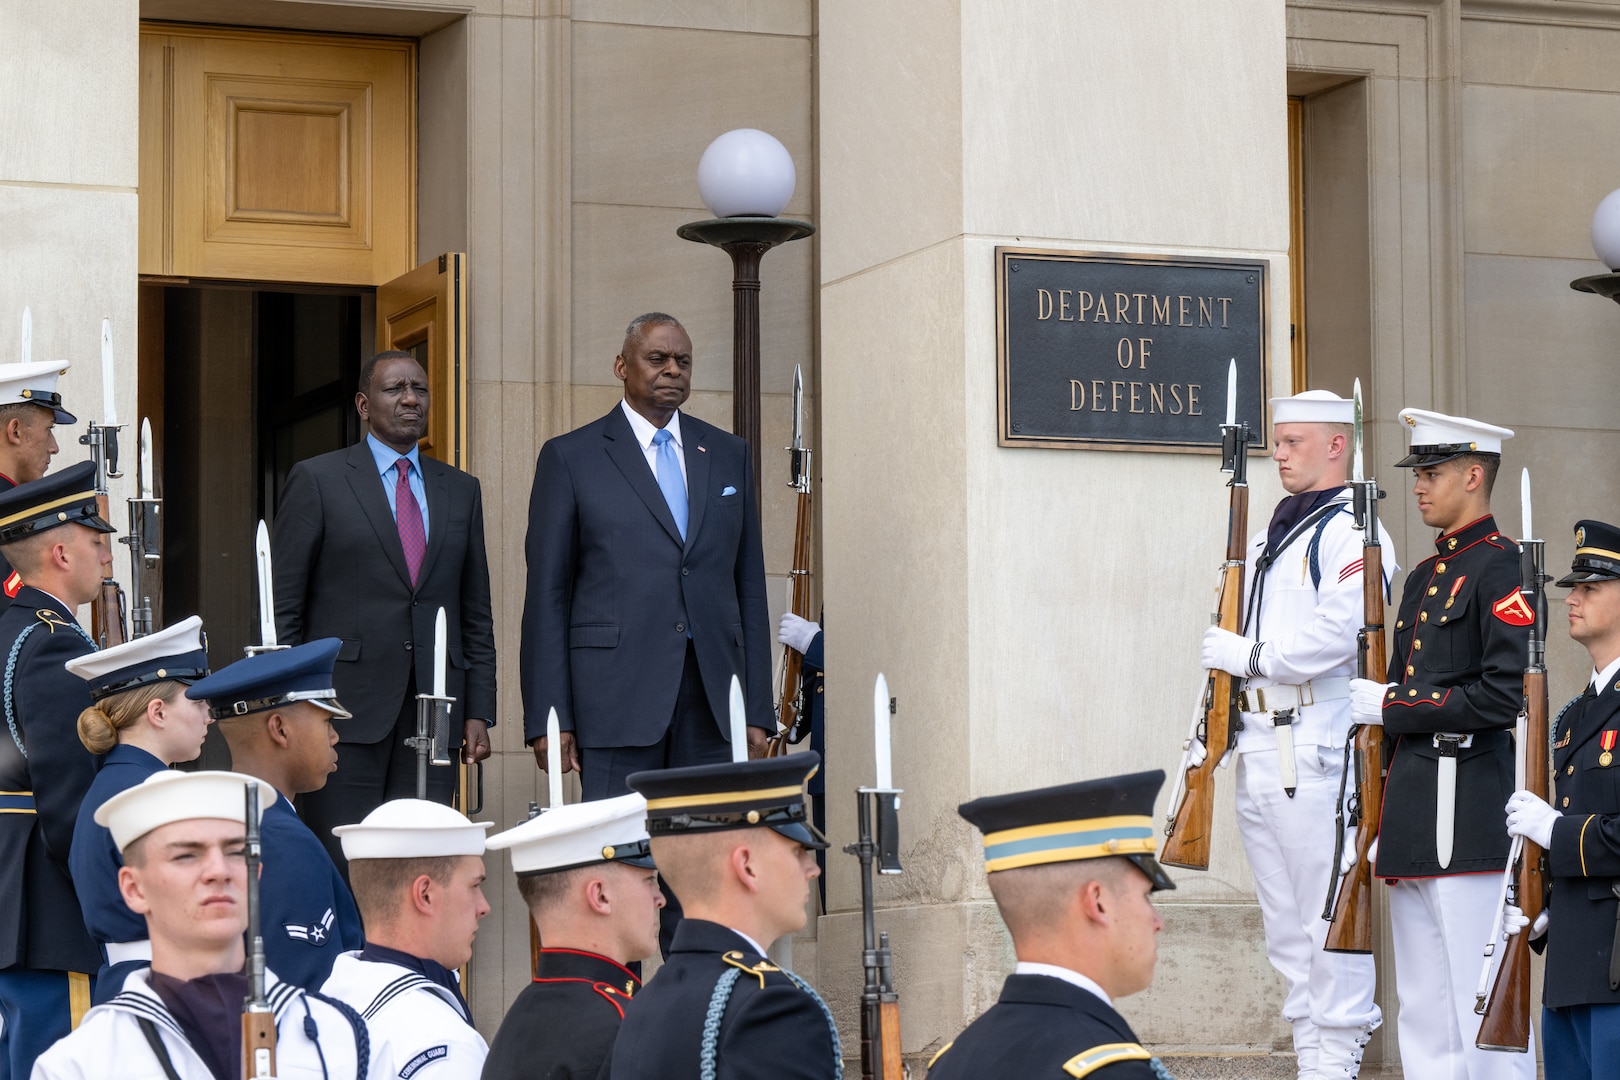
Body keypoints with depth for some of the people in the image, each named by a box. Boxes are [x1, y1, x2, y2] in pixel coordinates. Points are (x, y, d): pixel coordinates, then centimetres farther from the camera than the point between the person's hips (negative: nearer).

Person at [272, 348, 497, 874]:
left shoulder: (460, 490, 16)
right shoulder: (316, 480, 2)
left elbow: (476, 612, 17)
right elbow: (281, 608, 1)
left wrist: (479, 713, 9)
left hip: (432, 713, 4)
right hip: (346, 710, -4)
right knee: (341, 868, -6)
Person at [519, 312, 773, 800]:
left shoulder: (729, 455, 16)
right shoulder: (570, 457, 5)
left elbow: (749, 587, 15)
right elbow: (547, 593, 3)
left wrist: (758, 710, 8)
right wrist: (547, 717, -5)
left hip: (713, 696, 3)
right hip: (617, 695, -3)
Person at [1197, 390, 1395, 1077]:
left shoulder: (1351, 533, -7)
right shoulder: (1269, 535, 21)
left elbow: (1341, 631, -20)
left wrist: (1251, 656, -13)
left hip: (1317, 748, -9)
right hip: (1258, 750, 9)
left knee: (1328, 911, -7)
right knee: (1282, 918, 11)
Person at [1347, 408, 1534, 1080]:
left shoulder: (1499, 568, -9)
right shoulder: (1425, 576, 20)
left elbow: (1506, 694, -18)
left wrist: (1391, 707, -13)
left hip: (1468, 809, -10)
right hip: (1414, 815, 10)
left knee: (1479, 998, -8)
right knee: (1423, 1006, 11)